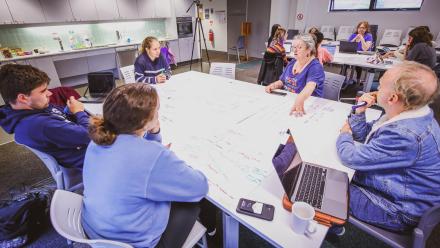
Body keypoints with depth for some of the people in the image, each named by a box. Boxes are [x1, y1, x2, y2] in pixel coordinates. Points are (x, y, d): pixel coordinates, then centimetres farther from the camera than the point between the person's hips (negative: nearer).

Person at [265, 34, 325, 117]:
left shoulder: (315, 66, -13)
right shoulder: (292, 62, 9)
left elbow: (310, 87, -32)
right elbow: (282, 81, 18)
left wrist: (299, 100, -52)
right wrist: (273, 85, -5)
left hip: (307, 104, -7)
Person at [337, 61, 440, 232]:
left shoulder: (406, 136, -38)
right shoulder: (409, 114, -4)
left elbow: (351, 158, -28)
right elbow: (363, 134, 8)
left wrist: (344, 135, -7)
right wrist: (360, 111, -10)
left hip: (397, 212, -9)